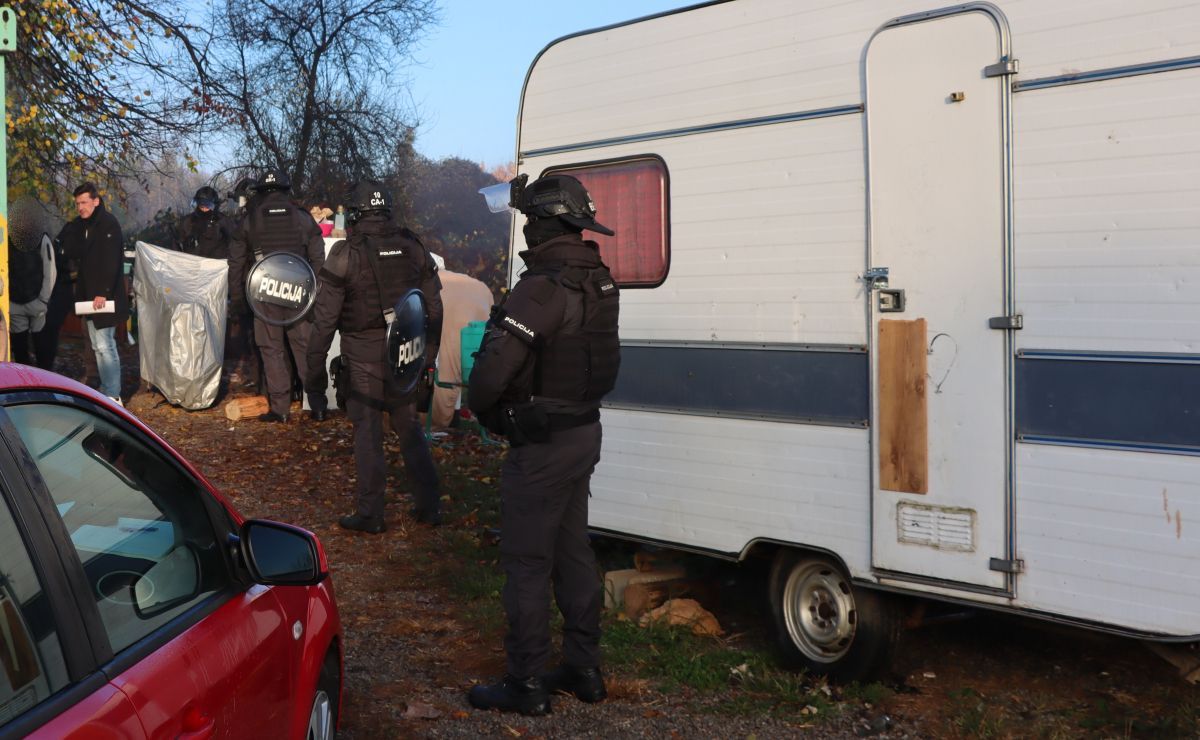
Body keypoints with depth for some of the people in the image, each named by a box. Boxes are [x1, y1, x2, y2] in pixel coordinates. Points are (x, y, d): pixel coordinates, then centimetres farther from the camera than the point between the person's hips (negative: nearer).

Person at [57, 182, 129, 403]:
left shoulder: (108, 223, -12)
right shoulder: (81, 225, 13)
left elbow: (111, 262, -19)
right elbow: (71, 252, 8)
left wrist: (103, 292, -23)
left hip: (104, 296, -8)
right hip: (89, 294, 8)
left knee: (105, 345, -9)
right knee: (98, 346, 13)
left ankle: (113, 396, -5)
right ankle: (106, 390, 21)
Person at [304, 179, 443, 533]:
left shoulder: (346, 254, -10)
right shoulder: (413, 248, 2)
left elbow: (325, 318, -9)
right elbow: (434, 307, 8)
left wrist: (315, 368, -1)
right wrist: (429, 355, 18)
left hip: (364, 358, -4)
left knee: (368, 432, 5)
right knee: (409, 426, 16)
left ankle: (369, 515, 13)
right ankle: (428, 505, 21)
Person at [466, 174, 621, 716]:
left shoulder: (543, 288, -23)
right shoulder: (598, 282, 6)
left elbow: (495, 366, -27)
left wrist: (476, 404, -6)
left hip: (541, 445, -9)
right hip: (583, 432, 9)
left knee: (526, 561, 0)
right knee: (572, 551, 18)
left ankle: (526, 684, 8)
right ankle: (583, 670, 27)